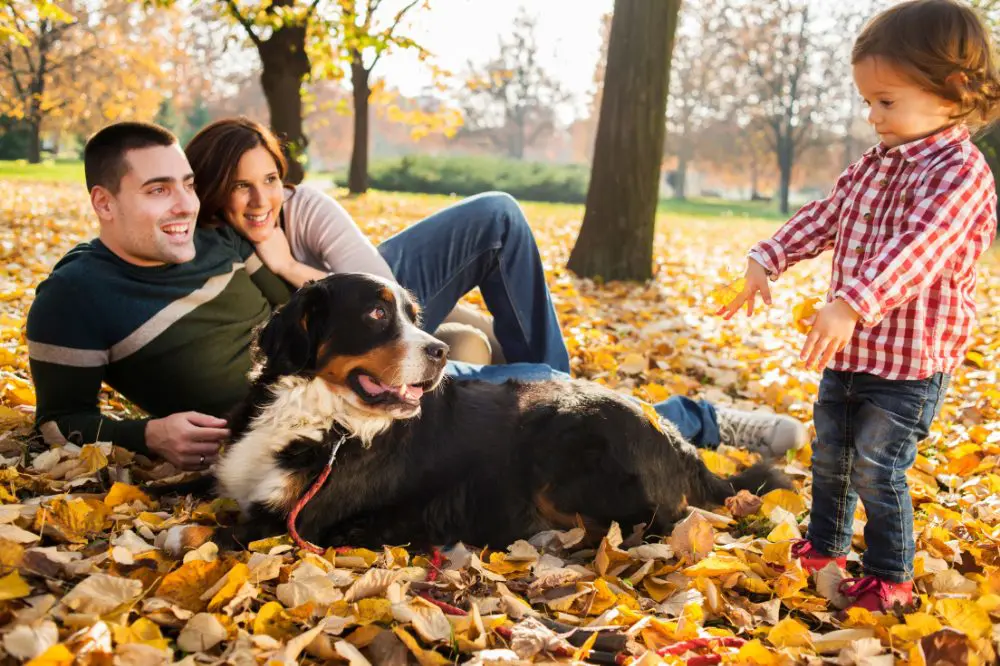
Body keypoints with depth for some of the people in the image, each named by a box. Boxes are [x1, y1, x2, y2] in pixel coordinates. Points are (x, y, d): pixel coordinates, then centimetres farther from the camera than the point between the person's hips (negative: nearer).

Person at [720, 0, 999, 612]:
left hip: (910, 360, -8)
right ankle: (826, 547, 41)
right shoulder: (877, 165, 8)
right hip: (849, 351, 8)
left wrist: (852, 304, -45)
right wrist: (768, 259, -1)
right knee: (830, 457, 20)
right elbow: (826, 216, 12)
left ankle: (890, 577, 20)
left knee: (878, 472, 0)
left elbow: (918, 249, -34)